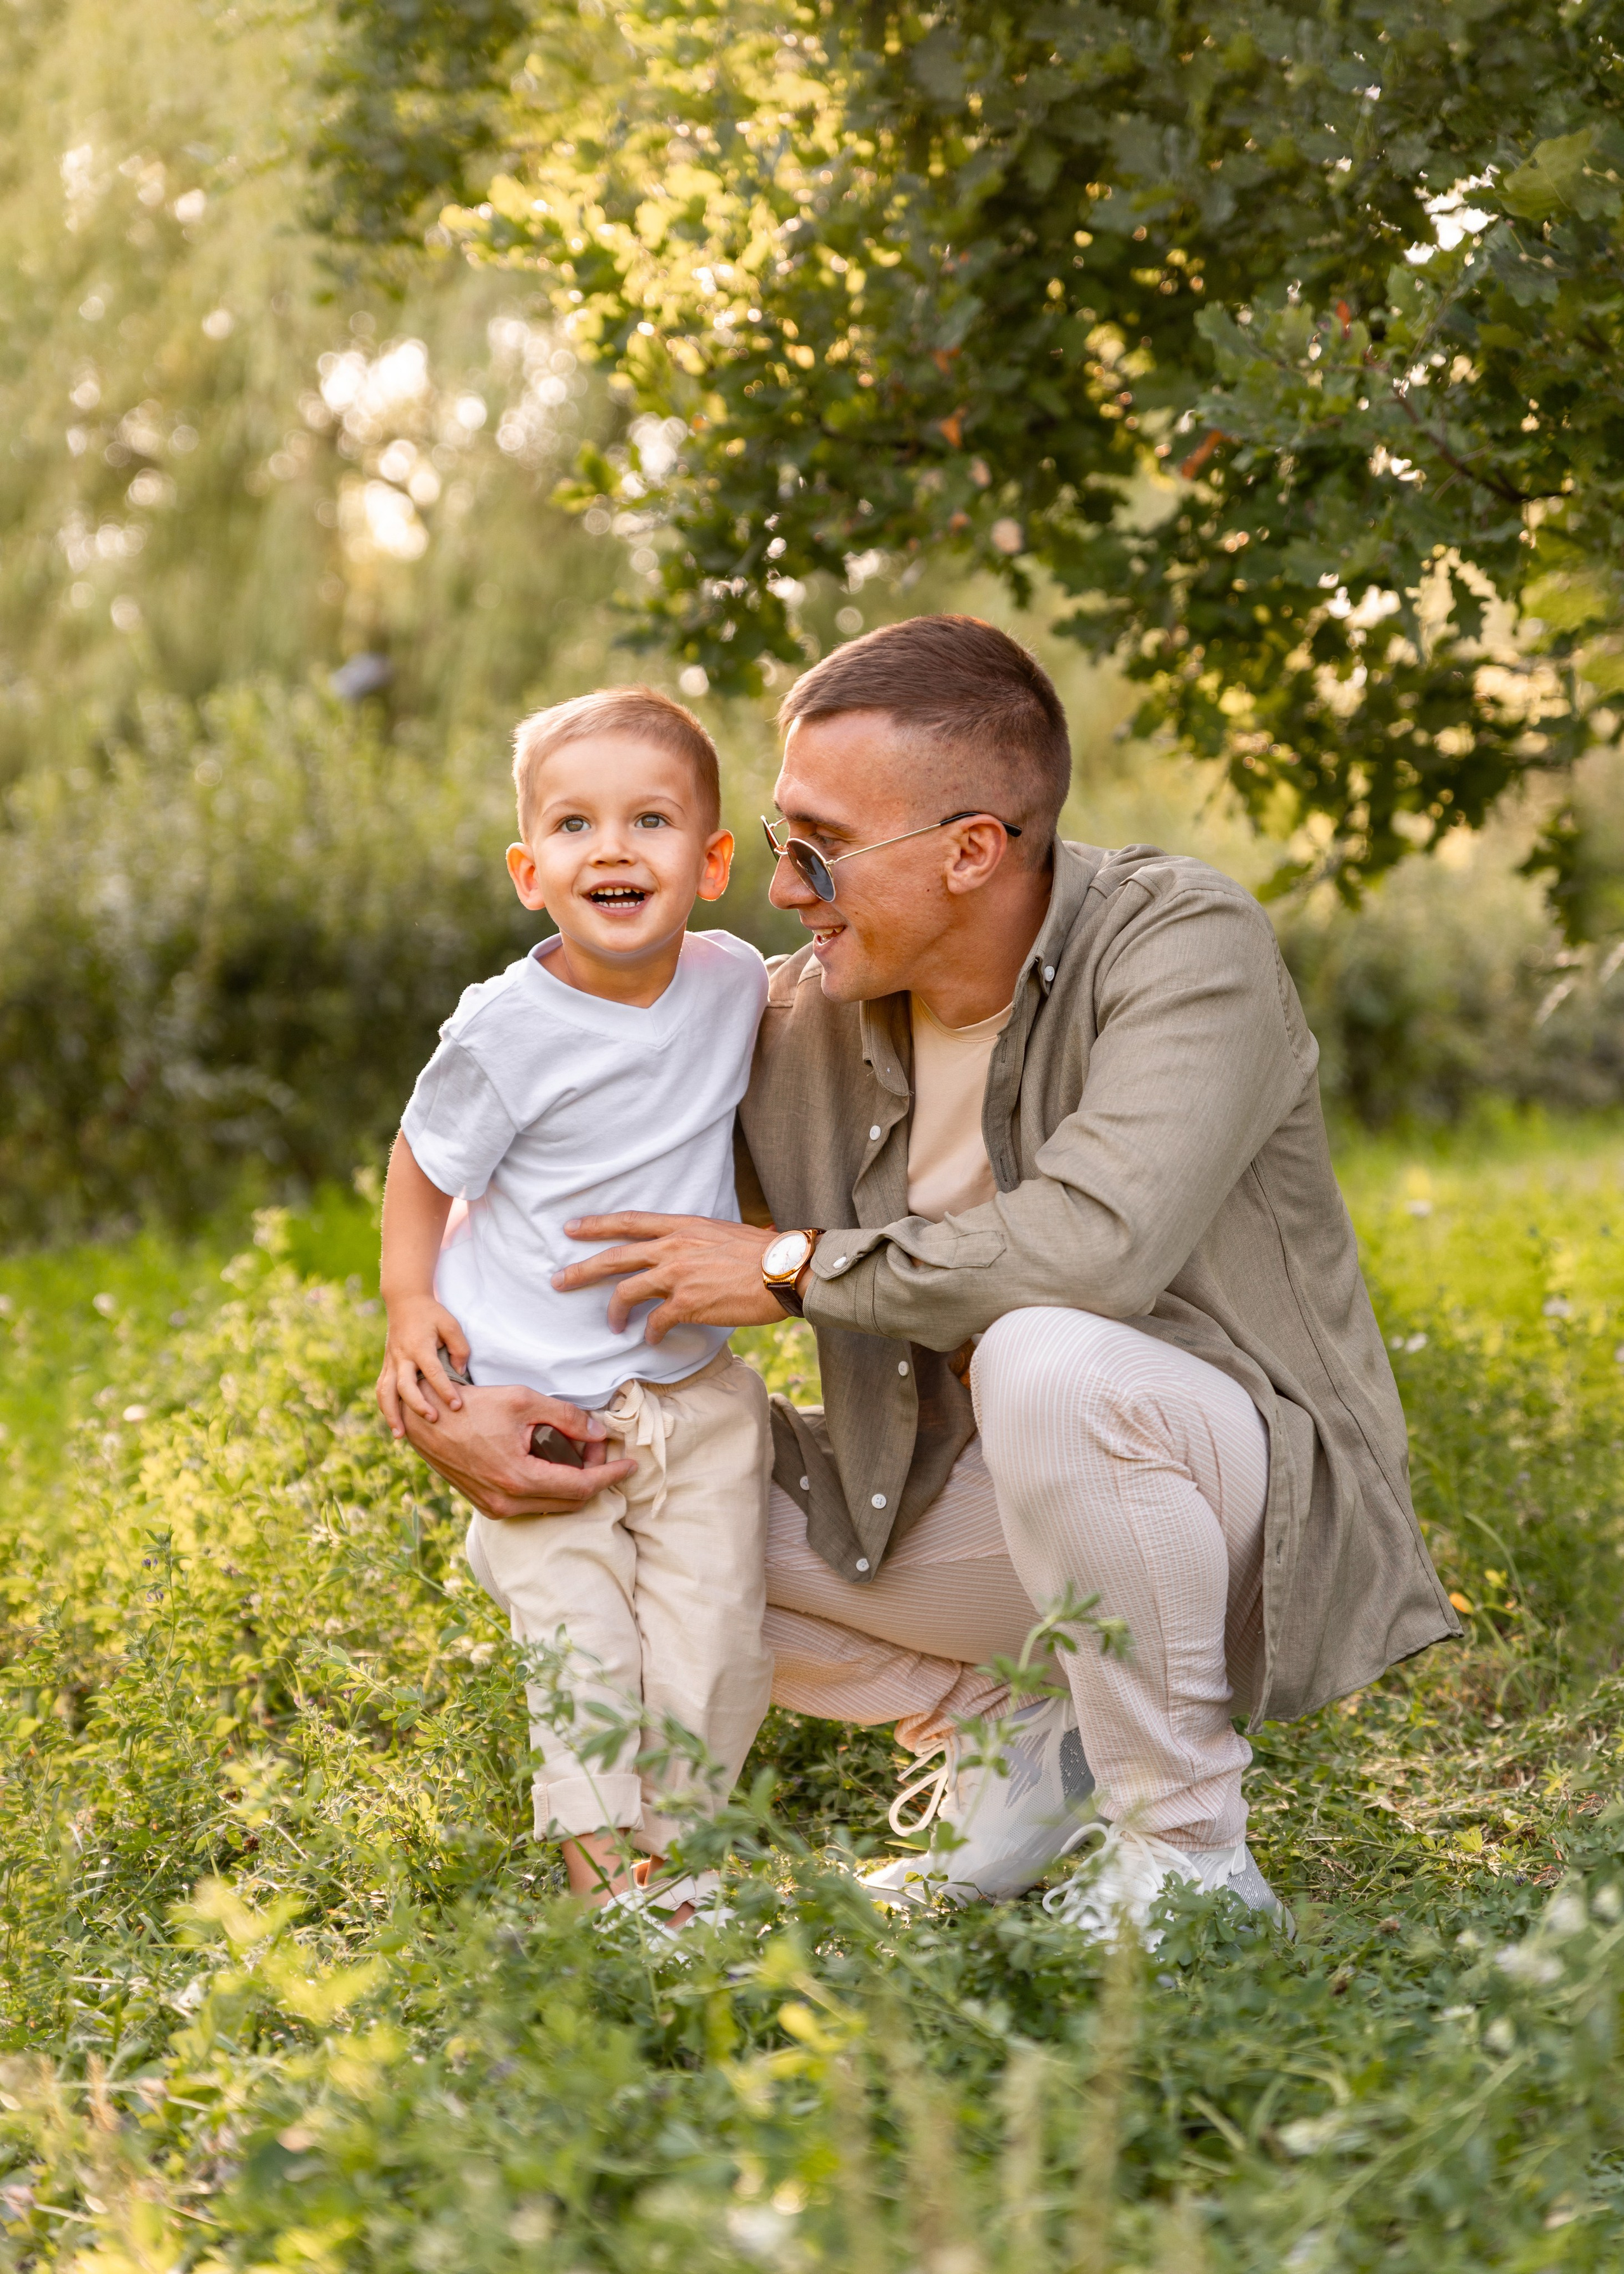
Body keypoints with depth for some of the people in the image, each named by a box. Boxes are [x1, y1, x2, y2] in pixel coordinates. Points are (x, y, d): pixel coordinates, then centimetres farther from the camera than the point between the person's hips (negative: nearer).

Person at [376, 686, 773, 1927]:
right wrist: (410, 1302, -15)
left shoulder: (735, 984, -4)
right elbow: (423, 1165, -3)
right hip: (535, 1394, -3)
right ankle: (603, 1863, 7)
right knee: (578, 1640, -7)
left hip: (697, 1383, 4)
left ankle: (678, 1843, 18)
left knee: (716, 1633, 0)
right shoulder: (508, 1031, -17)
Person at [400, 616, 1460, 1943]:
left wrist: (795, 1268, -24)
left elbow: (1097, 1244, -36)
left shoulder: (1185, 947, -19)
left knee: (1048, 1362, -39)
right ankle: (1003, 1733, 9)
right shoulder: (798, 1025, -4)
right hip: (974, 1500, 6)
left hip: (1244, 1481, -6)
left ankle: (1188, 1855, -19)